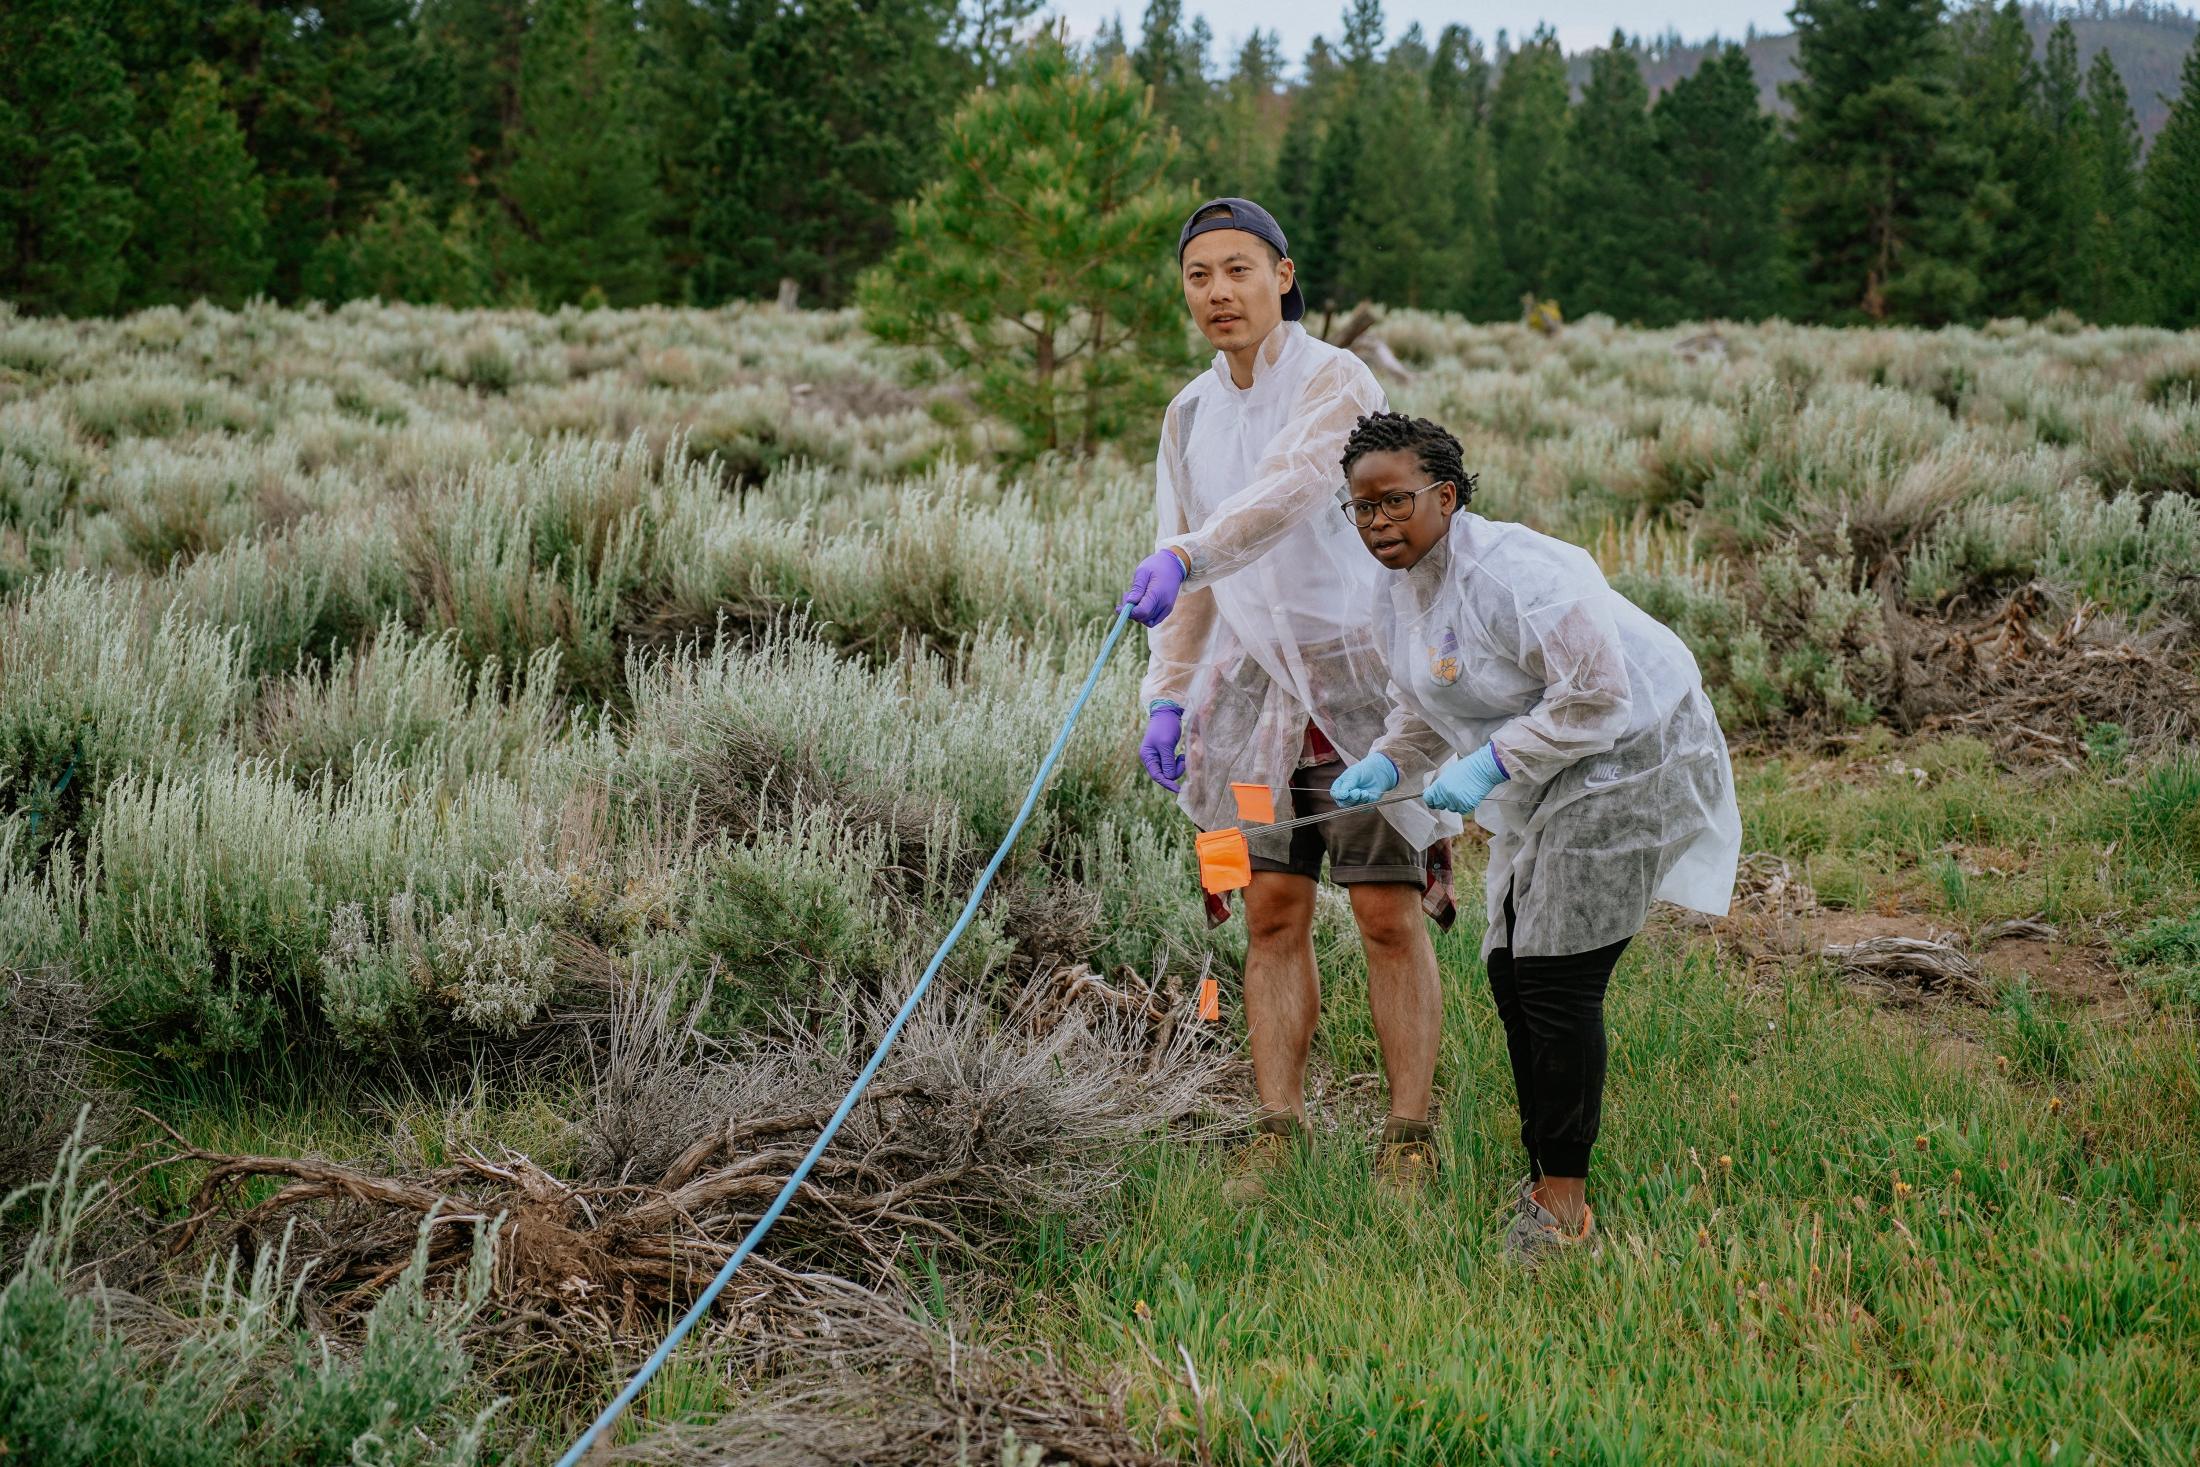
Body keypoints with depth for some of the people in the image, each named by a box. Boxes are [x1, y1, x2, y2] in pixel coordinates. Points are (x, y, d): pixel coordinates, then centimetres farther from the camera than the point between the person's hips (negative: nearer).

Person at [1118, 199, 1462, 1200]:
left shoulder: (1336, 382, -10)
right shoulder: (1189, 416, 11)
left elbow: (1287, 488, -30)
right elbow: (1190, 581, 15)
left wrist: (1186, 557, -45)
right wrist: (1166, 696, 5)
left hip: (1359, 673, -5)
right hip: (1257, 685, 5)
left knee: (1388, 914, -3)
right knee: (1273, 912, 3)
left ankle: (1409, 1139, 4)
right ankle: (1277, 1134, 8)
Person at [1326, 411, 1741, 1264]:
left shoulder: (1508, 571, -26)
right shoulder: (1393, 594, 4)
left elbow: (1598, 695, -27)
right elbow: (1426, 711, 17)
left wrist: (1492, 763, -27)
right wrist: (1386, 764, -3)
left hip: (1625, 766, -10)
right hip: (1542, 780, 10)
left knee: (1557, 980, -11)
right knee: (1511, 970, 9)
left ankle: (1564, 1199, 0)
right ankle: (1546, 1177, 22)